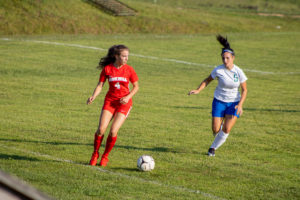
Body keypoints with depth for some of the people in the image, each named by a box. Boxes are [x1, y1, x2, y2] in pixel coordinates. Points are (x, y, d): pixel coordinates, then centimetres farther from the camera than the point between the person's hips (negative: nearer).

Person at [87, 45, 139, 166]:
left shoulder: (129, 69, -3)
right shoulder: (107, 69, -3)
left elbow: (136, 86, 6)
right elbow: (100, 85, 0)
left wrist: (128, 97, -11)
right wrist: (93, 96, -17)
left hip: (124, 103, -1)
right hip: (110, 101, 1)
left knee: (113, 131, -13)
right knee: (101, 129, -11)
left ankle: (105, 156, 8)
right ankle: (95, 154, 12)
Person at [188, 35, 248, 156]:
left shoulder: (239, 72, -14)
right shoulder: (218, 70, -14)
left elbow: (244, 90, -4)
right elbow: (207, 80, 2)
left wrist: (240, 105, -16)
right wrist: (198, 90, -14)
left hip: (234, 102, 0)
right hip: (219, 101, 0)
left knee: (226, 129, -12)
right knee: (216, 129, -5)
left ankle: (213, 147, 12)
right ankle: (219, 127, 34)